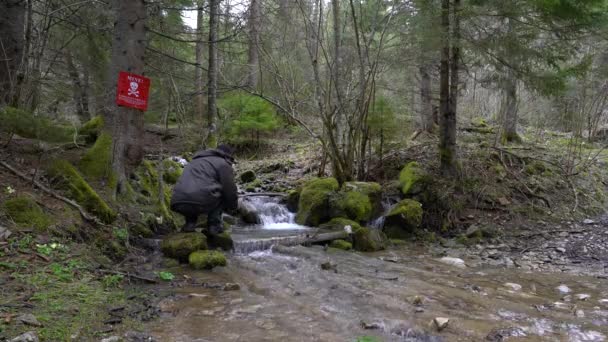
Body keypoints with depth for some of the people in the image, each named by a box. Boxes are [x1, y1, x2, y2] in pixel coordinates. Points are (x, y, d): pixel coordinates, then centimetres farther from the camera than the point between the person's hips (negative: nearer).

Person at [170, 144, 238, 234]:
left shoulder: (193, 162, 34)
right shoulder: (223, 164, 11)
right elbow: (230, 190, 7)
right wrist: (233, 206, 27)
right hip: (202, 203, -6)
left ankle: (190, 222, 17)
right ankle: (214, 224, 10)